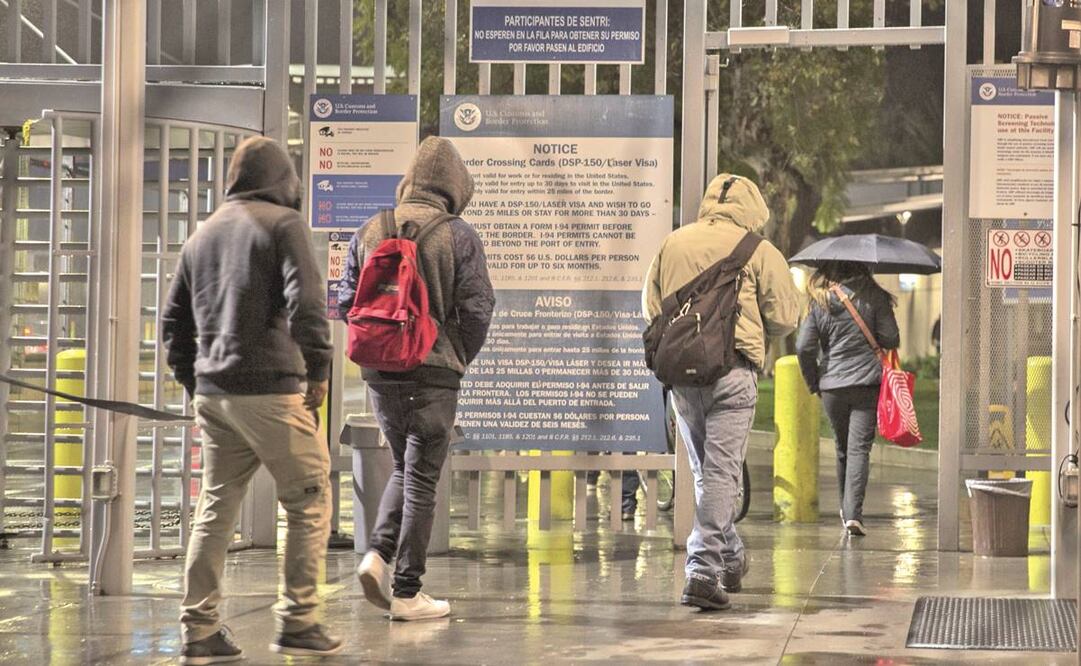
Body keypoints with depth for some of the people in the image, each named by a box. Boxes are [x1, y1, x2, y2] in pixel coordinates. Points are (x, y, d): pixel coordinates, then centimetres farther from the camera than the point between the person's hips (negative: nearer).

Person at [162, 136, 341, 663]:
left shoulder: (202, 235, 17)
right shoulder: (282, 224, -4)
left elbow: (174, 319, 19)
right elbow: (305, 302, -15)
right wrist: (318, 371, -7)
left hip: (214, 393, 7)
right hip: (270, 389, -7)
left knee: (215, 510, 10)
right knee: (310, 502, 3)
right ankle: (298, 621, 1)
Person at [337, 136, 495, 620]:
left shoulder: (369, 231, 5)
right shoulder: (458, 236, -6)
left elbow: (346, 304, 6)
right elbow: (477, 309, -8)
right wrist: (459, 359, 8)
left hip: (379, 373, 4)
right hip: (434, 374, -4)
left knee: (404, 467, 22)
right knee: (421, 480, 3)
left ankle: (378, 553, 2)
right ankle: (407, 593, 4)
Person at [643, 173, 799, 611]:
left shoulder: (673, 243, 10)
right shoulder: (758, 251, -1)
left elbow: (650, 306, 13)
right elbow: (784, 317, -1)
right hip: (733, 370, -4)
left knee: (704, 469, 18)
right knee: (721, 471, -5)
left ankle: (730, 558, 30)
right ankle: (703, 569, -14)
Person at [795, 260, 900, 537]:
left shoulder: (819, 302, 3)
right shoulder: (873, 297, -4)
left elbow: (804, 347, 0)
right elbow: (891, 340, -5)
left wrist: (813, 381, 13)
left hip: (832, 385, 3)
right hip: (868, 382, -3)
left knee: (843, 448, 18)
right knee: (859, 448, -4)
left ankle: (847, 511, 29)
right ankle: (853, 514, -16)